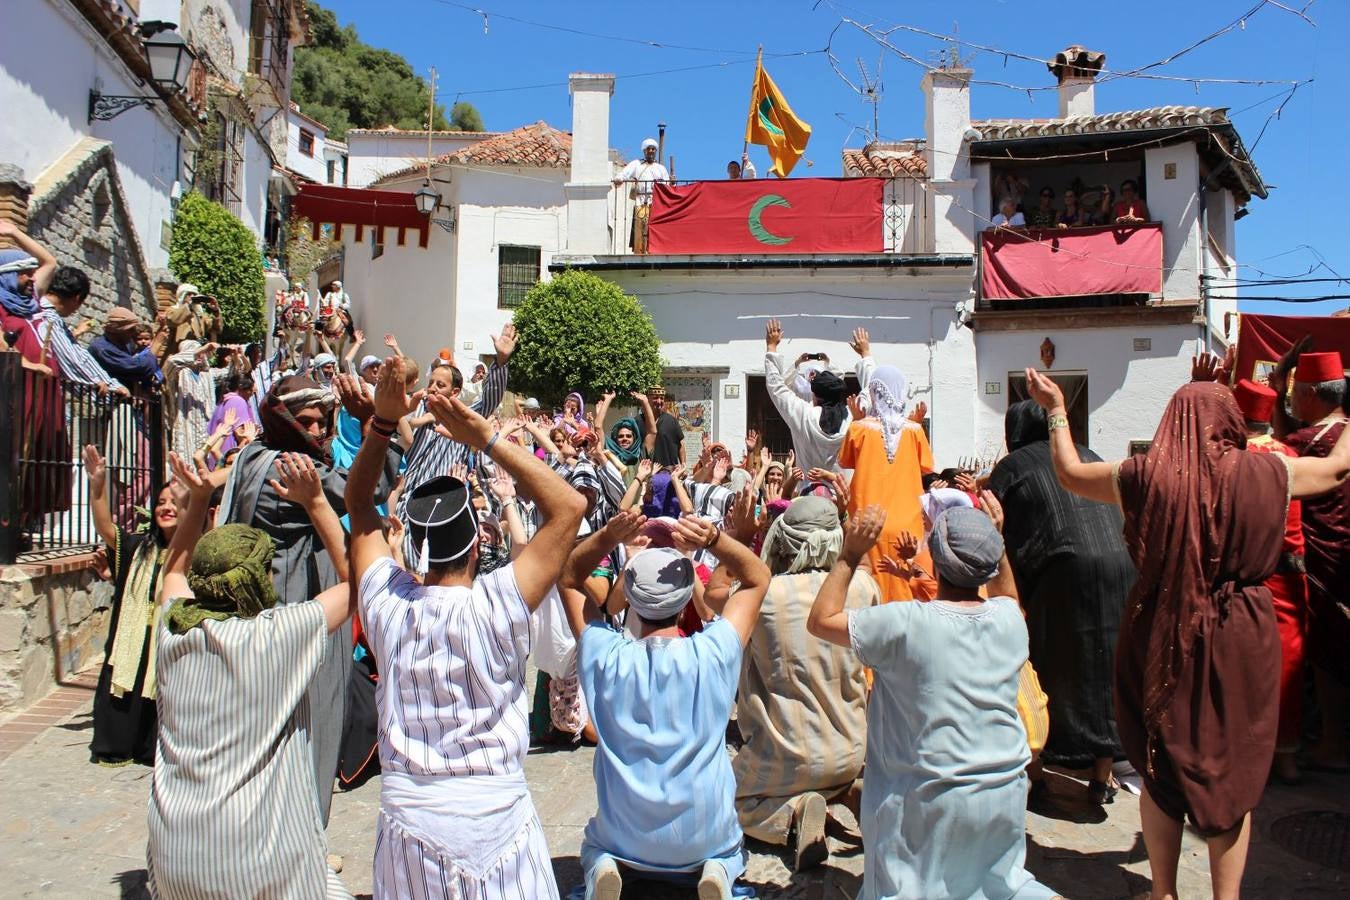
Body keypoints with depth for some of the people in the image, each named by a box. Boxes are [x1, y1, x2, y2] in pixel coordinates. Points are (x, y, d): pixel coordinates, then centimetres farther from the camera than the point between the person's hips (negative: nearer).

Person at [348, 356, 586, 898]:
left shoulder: (387, 604, -12)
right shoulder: (495, 608, -22)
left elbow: (358, 507, 3)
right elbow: (568, 506, -18)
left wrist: (383, 419, -7)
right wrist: (487, 439, -21)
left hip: (407, 816, 3)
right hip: (495, 817, -3)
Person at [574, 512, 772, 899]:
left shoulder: (603, 657, -17)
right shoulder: (712, 655, -19)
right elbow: (758, 577, -5)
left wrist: (610, 535, -19)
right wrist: (713, 538, -22)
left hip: (623, 839, 1)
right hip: (705, 839, 0)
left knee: (593, 845, 36)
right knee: (732, 851, 36)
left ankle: (603, 868, 5)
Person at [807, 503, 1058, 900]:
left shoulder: (904, 623, -19)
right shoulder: (1010, 618, -3)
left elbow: (821, 620, -7)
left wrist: (850, 555, -6)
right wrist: (994, 540, 19)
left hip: (932, 798, -5)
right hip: (1005, 793, 5)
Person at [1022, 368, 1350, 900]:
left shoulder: (1144, 475, -9)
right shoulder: (1267, 473, -7)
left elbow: (1069, 473, 7)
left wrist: (1056, 409, 19)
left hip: (1160, 640, 0)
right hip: (1241, 640, 0)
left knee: (1162, 768, 15)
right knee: (1232, 773, 14)